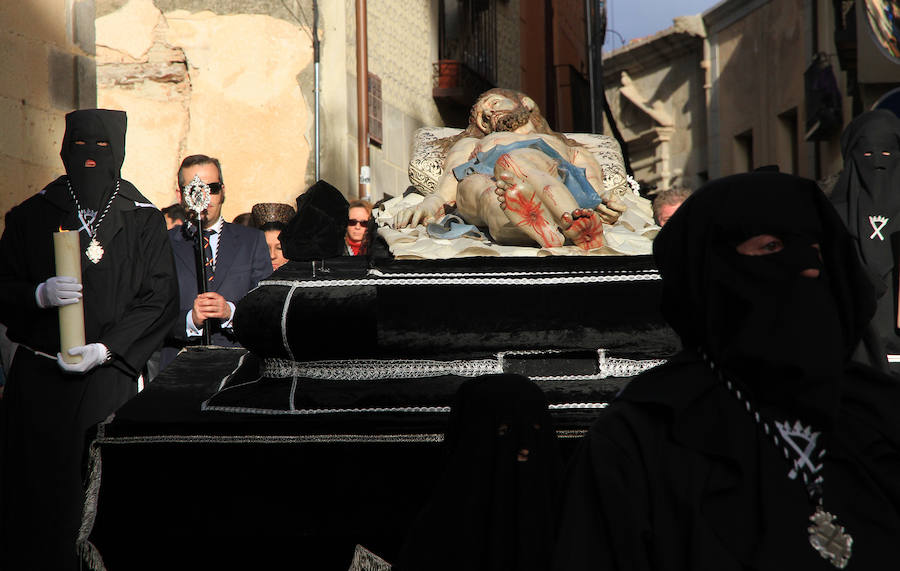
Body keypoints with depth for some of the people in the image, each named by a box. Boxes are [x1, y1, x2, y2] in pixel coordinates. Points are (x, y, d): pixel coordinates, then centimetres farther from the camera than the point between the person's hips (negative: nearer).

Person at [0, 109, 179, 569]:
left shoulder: (143, 220, 6)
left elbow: (160, 298, 0)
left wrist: (106, 349, -11)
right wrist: (40, 294, -13)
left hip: (110, 374, -1)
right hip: (39, 380, 1)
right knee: (40, 493, -2)